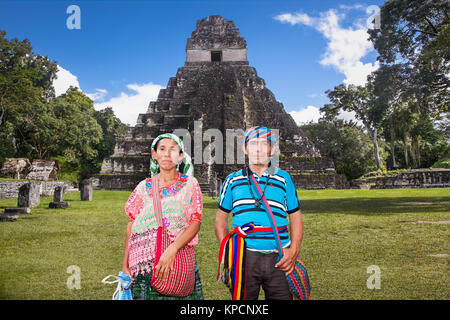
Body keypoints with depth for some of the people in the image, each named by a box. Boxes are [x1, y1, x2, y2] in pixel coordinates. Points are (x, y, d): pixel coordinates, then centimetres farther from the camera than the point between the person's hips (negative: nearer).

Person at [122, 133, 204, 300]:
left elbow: (196, 222, -5)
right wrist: (125, 265, 3)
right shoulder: (144, 187, 10)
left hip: (178, 261, -1)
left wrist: (172, 249, -19)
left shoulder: (190, 184, 4)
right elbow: (131, 226, 9)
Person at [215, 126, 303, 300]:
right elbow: (221, 217, 14)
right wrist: (226, 247, 1)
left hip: (279, 259, 1)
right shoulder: (233, 181, 8)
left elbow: (295, 217, 11)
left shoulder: (284, 179, 8)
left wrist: (294, 250, -3)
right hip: (244, 258, 0)